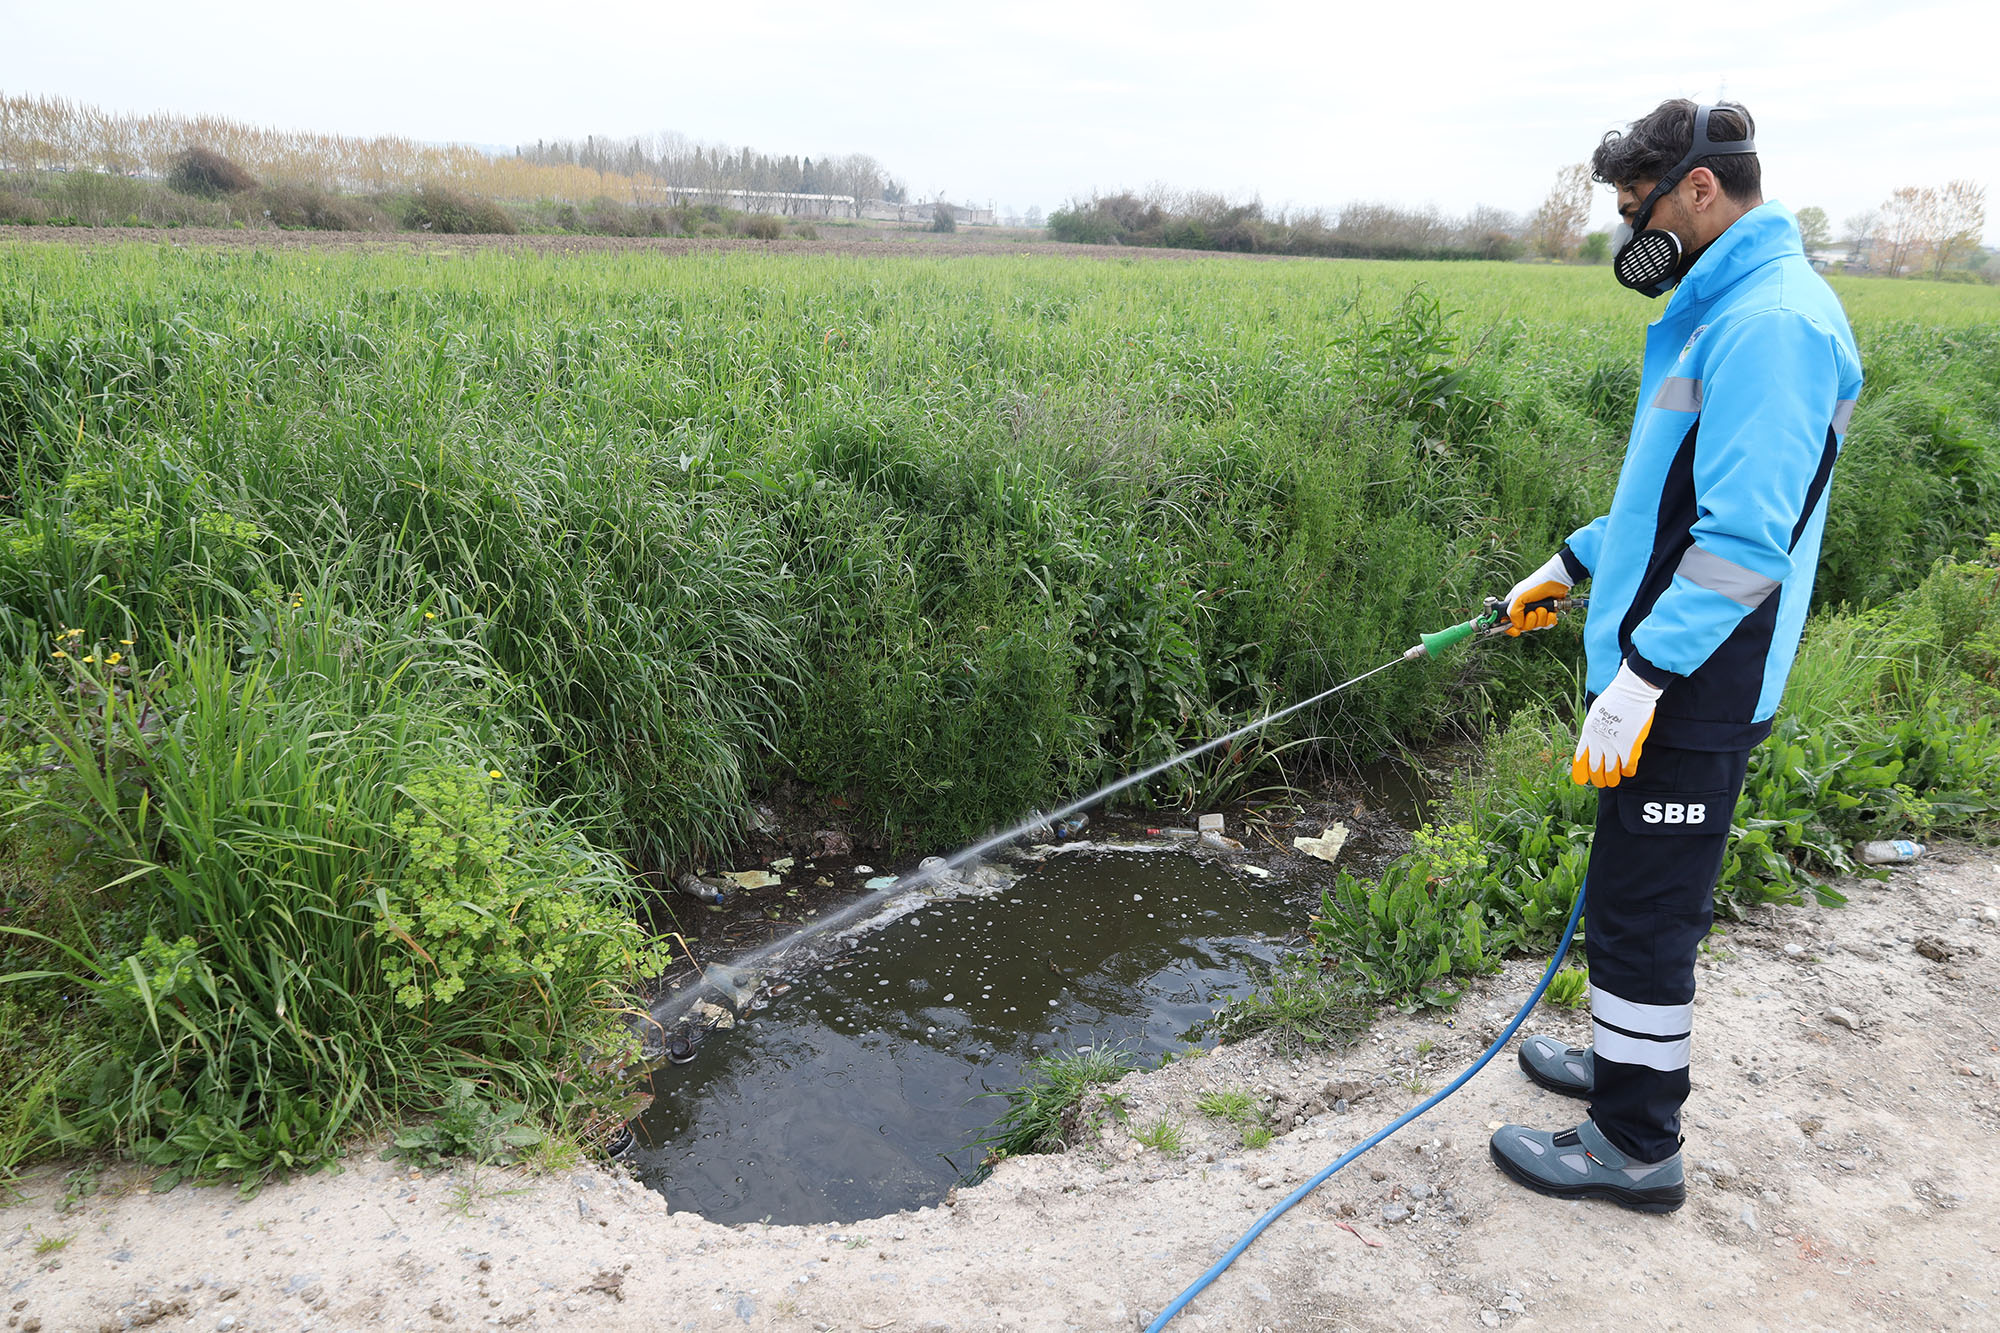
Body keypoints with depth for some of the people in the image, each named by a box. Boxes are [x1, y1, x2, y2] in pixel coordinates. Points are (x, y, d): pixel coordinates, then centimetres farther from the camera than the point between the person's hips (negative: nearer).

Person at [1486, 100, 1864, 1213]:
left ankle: (1638, 1149, 15)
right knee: (1648, 897, 21)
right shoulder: (1726, 311, 14)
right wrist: (1573, 565, 24)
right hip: (1679, 682, 10)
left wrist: (1639, 677, -26)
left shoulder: (1771, 322, -19)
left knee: (1643, 911, 0)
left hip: (1693, 694, -10)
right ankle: (1629, 1063, 38)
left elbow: (1745, 538, -26)